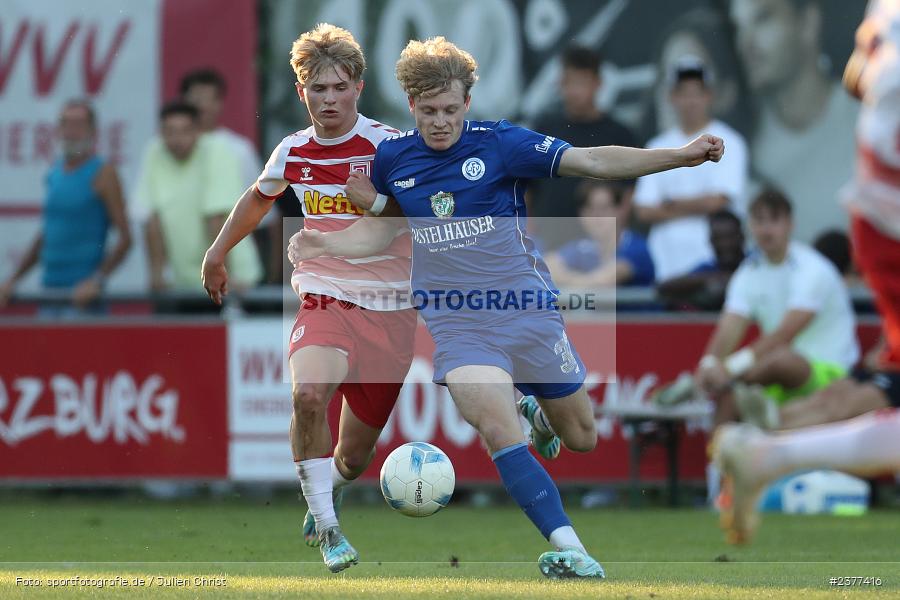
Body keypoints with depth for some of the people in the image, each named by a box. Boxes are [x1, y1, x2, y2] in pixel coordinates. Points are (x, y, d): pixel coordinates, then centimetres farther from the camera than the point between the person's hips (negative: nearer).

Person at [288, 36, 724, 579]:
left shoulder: (501, 143, -7)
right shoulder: (393, 158, 2)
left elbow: (594, 162, -11)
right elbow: (384, 226, 22)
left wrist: (683, 155, -21)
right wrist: (326, 244, 5)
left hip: (528, 310, 0)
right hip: (456, 325, 0)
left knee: (581, 437, 10)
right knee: (498, 428, -26)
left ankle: (536, 412, 47)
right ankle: (569, 549, -29)